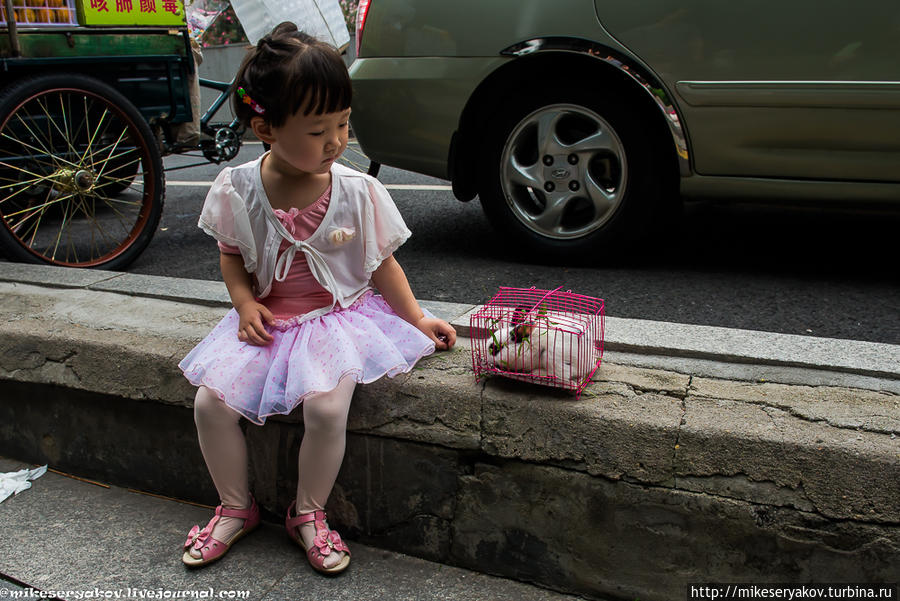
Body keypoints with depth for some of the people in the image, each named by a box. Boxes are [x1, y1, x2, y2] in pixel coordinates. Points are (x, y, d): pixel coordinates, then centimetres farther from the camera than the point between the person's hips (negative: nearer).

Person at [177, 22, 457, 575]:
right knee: (210, 401, -10)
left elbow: (383, 263, 1)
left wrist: (418, 320, -3)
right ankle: (236, 507, 17)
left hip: (339, 317, -2)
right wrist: (246, 303, -7)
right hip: (269, 320, 3)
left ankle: (309, 514, 5)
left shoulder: (358, 191, -10)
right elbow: (232, 255, 9)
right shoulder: (238, 189, -7)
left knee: (326, 408, -25)